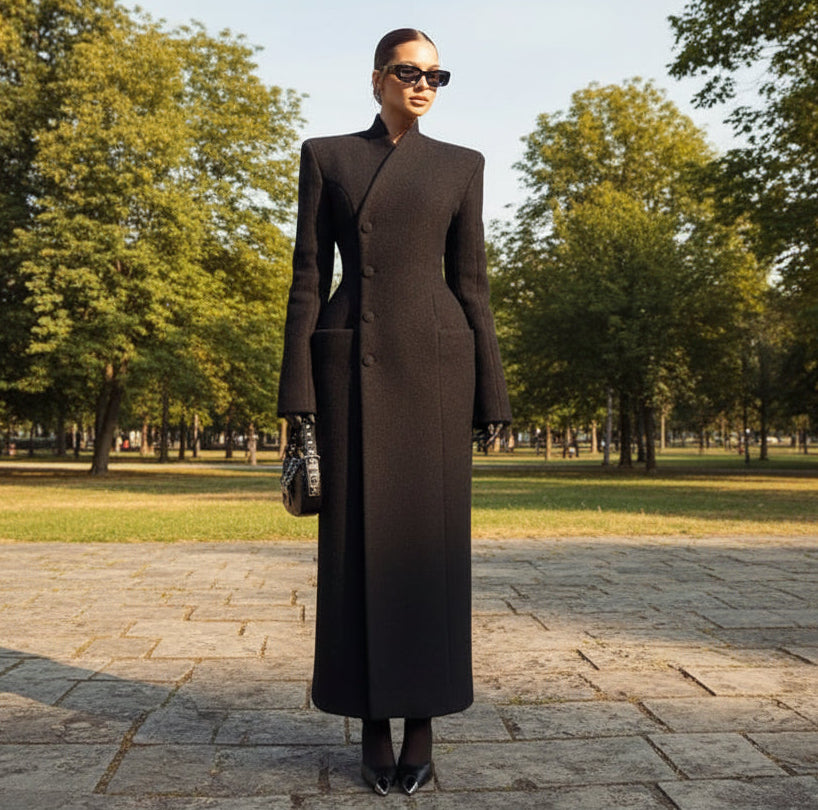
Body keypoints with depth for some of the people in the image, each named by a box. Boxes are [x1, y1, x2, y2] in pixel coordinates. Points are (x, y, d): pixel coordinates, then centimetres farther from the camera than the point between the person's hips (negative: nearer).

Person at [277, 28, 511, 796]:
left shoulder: (461, 166, 13)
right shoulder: (326, 156, 11)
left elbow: (470, 282, 9)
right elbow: (308, 277, 5)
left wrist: (487, 395, 3)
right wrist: (298, 393, -3)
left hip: (433, 359, 1)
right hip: (353, 360, 0)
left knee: (429, 535, -2)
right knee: (360, 536, -2)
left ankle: (422, 723, 11)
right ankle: (373, 722, 12)